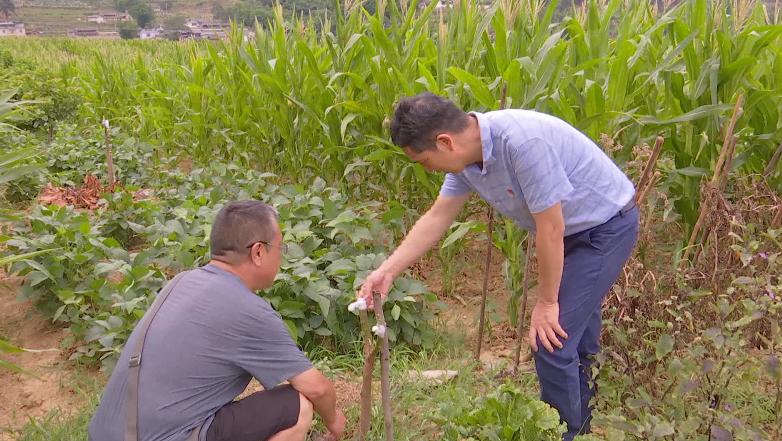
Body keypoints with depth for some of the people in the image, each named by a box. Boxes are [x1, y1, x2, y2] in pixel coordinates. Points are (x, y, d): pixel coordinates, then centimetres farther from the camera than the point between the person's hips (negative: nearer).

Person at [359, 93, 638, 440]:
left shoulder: (522, 141, -36)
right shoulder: (466, 151, -9)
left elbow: (551, 228, -28)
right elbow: (437, 218, 1)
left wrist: (546, 302, -16)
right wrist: (387, 270, -1)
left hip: (605, 227, -8)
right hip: (571, 229, 8)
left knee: (552, 341, -10)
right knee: (573, 327, 22)